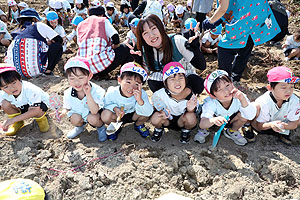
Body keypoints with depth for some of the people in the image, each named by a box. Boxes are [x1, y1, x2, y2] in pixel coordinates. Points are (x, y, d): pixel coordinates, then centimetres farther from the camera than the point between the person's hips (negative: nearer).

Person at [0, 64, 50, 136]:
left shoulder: (30, 90, -37)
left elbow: (35, 110, -39)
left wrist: (14, 119, -42)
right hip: (21, 107, 5)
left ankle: (41, 119, -3)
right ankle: (18, 123, 2)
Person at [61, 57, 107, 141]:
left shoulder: (96, 90, -31)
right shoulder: (68, 94, -19)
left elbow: (94, 111, -37)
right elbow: (67, 108, -2)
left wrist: (88, 94, -46)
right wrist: (62, 112, -27)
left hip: (94, 113, -3)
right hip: (78, 113, 4)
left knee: (92, 119, -32)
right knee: (75, 119, -25)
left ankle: (101, 128, 5)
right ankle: (80, 126, 14)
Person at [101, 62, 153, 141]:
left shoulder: (141, 94, -28)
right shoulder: (111, 93, -27)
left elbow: (148, 113, -36)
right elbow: (106, 104, -6)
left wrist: (140, 100, -52)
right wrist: (115, 108, -29)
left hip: (133, 115, 0)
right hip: (117, 116, 0)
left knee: (145, 113, -28)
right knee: (105, 115, -31)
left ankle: (138, 125, 9)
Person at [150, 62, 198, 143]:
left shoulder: (190, 95, -27)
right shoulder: (159, 95, -27)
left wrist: (190, 110, -38)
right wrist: (162, 111, -32)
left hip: (181, 121, 0)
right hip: (167, 120, 1)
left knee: (191, 117, -32)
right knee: (155, 118, -30)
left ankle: (186, 131, 6)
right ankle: (159, 129, 10)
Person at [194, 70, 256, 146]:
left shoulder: (238, 98, -30)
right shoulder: (210, 103, -35)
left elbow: (251, 116, -37)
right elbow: (202, 124, -44)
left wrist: (242, 99, -51)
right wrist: (213, 120, -67)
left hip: (231, 121, 3)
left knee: (244, 114, -27)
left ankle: (232, 131, 5)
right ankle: (203, 131, 1)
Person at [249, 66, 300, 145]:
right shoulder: (263, 102, -30)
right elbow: (259, 126, -22)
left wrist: (284, 125, -37)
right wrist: (270, 124, -44)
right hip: (265, 126, -4)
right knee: (257, 106, -31)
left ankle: (283, 133, 6)